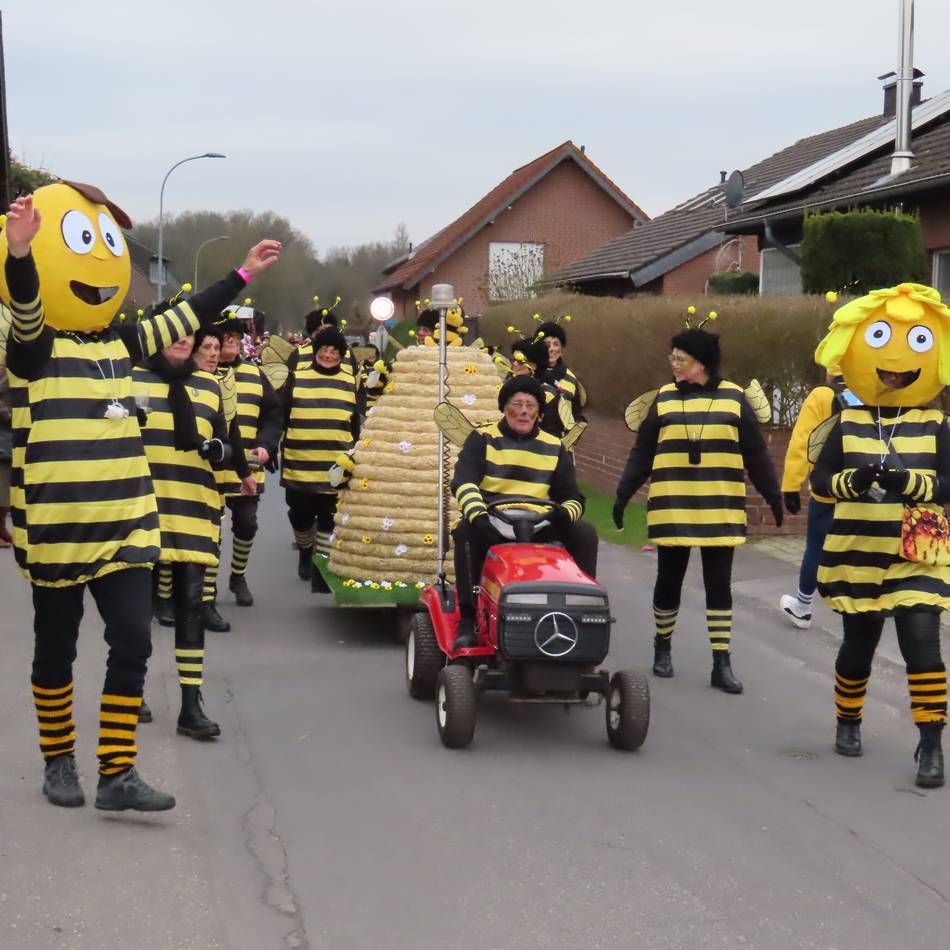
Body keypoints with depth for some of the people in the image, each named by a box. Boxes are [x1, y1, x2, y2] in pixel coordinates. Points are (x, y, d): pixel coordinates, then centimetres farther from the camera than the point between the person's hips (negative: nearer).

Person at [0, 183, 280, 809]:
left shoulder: (120, 343, 10)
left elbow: (187, 318, 21)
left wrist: (244, 275, 25)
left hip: (124, 527, 5)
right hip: (56, 530, -5)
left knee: (133, 643, -2)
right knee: (57, 650, 9)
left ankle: (118, 773, 5)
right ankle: (59, 761, 26)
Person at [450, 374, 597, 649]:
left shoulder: (554, 448, 15)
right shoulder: (482, 439, 7)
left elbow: (573, 497, 12)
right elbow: (464, 482, -10)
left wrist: (565, 514, -15)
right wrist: (478, 514, -32)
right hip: (491, 525, -2)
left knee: (585, 533, -20)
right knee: (466, 531, -34)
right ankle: (468, 618, -29)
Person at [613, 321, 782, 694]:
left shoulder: (733, 398, 2)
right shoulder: (665, 398, 4)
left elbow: (756, 454, 6)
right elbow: (642, 452, 7)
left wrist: (773, 496, 5)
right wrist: (623, 494, 3)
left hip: (720, 511, -1)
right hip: (671, 509, 1)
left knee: (719, 585, 2)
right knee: (669, 580, 8)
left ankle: (722, 663, 6)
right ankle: (663, 646, 29)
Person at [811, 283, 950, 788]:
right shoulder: (848, 424, 2)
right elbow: (819, 479, 1)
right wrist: (852, 481, -19)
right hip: (858, 553, 2)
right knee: (859, 643, 12)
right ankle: (847, 722, 34)